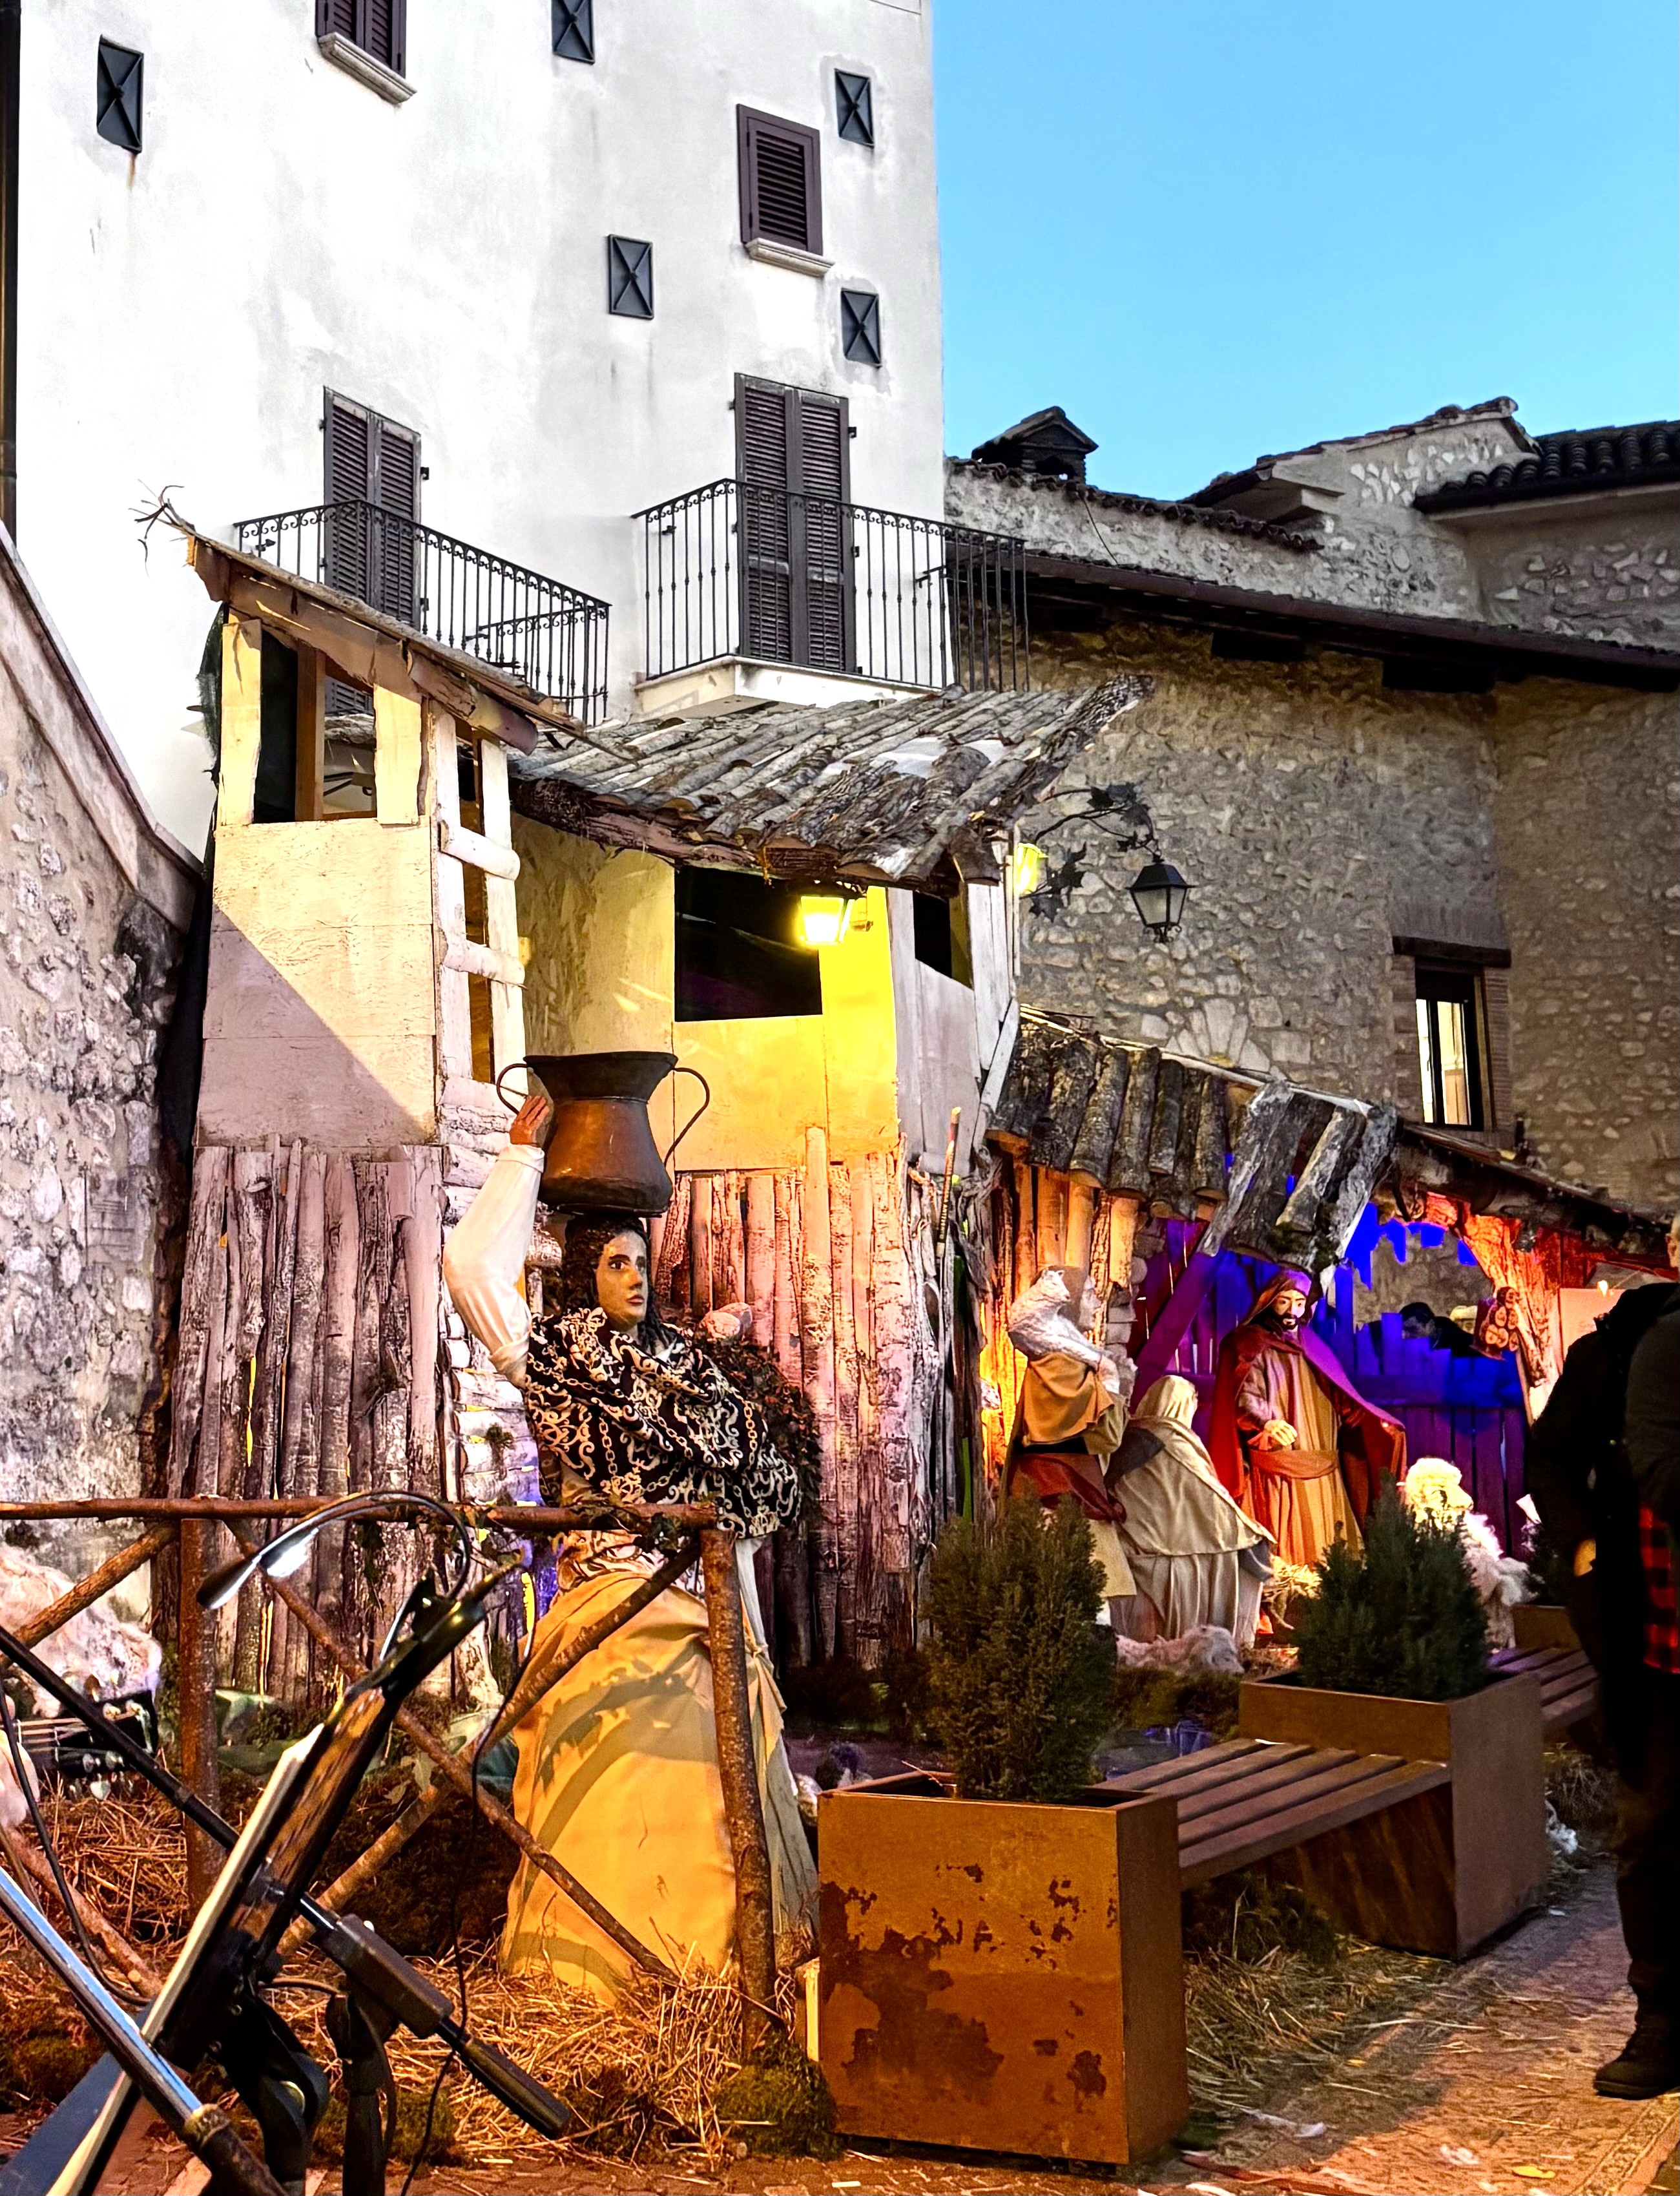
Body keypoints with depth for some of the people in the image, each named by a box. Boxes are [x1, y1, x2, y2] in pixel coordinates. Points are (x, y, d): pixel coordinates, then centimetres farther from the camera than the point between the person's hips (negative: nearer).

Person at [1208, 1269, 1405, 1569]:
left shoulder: (1311, 1346, 20)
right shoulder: (1249, 1346, 2)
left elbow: (1343, 1400, 17)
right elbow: (1246, 1398, -13)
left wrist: (1378, 1424, 2)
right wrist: (1266, 1422, -33)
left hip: (1321, 1471, 6)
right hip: (1276, 1471, -6)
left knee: (1322, 1545, 2)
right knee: (1282, 1551, -11)